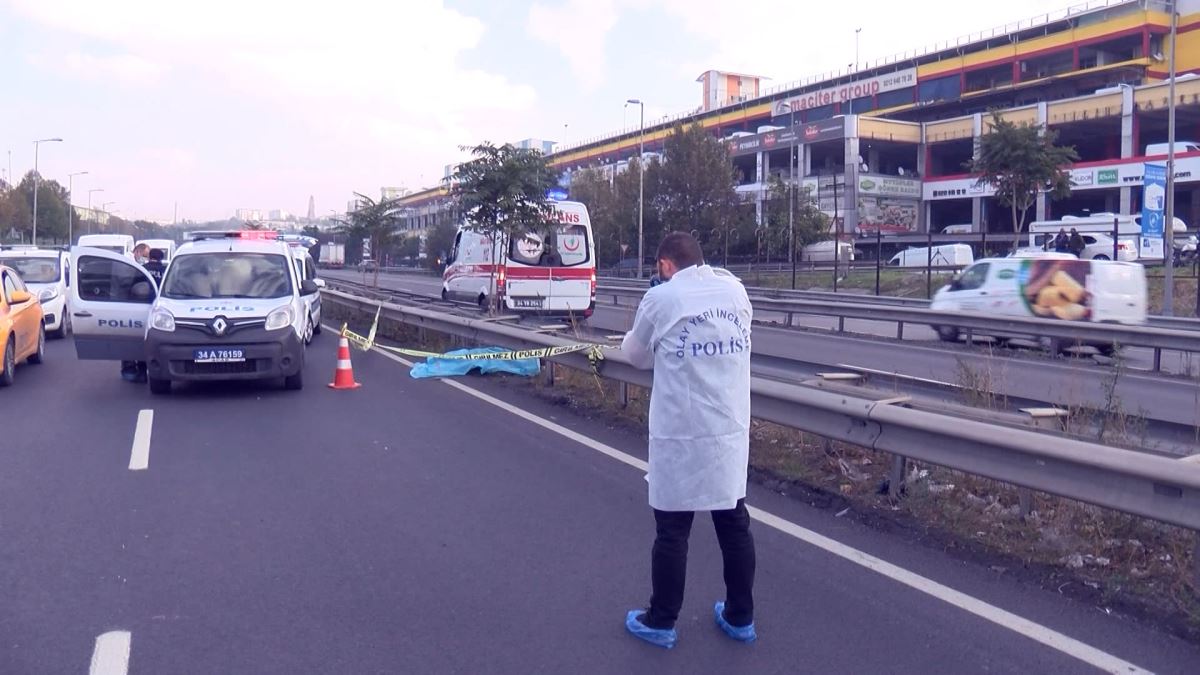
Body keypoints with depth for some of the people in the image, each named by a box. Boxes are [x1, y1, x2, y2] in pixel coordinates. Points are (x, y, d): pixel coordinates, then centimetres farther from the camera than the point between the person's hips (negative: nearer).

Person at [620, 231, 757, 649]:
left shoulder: (662, 297, -8)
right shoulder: (736, 290, 6)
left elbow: (636, 355, 5)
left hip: (681, 435, -4)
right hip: (731, 431, 5)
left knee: (672, 531, 8)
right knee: (735, 524, 15)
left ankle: (660, 622, 21)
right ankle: (740, 618, 28)